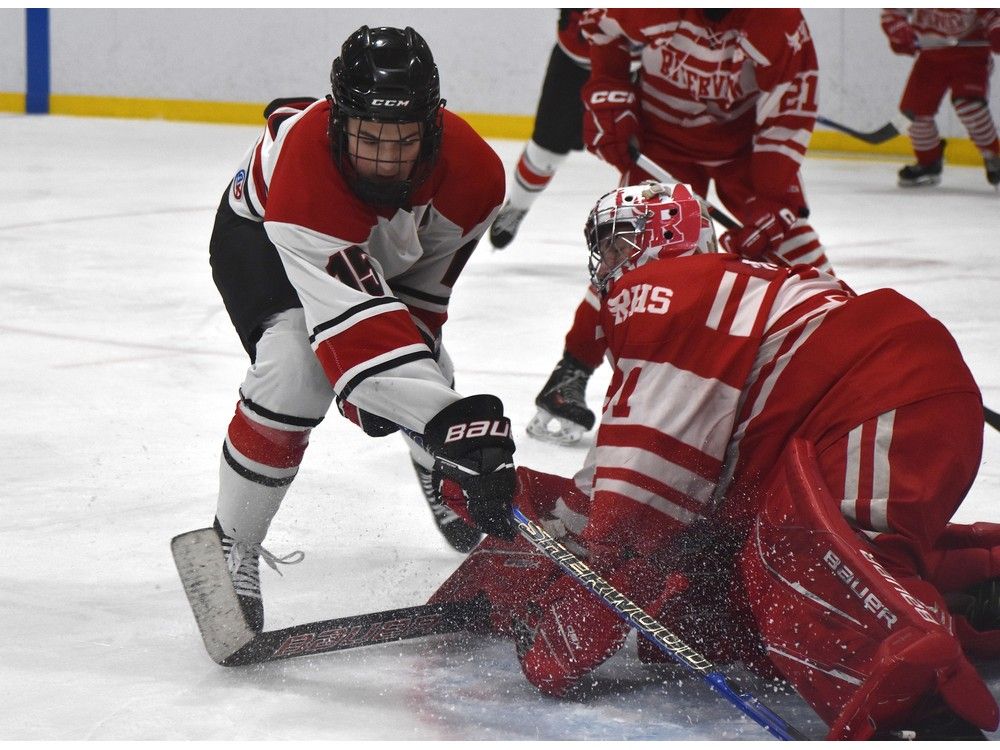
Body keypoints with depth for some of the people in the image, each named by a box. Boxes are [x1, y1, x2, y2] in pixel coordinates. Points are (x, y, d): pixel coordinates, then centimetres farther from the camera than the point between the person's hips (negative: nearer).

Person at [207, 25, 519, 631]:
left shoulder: (473, 170, -32)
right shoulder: (302, 163, -47)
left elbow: (427, 281, -14)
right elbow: (350, 317, -52)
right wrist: (441, 414, -60)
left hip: (386, 243, 5)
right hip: (261, 235, -5)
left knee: (427, 375, 2)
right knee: (295, 372, -29)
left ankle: (440, 480, 41)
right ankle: (233, 547, -11)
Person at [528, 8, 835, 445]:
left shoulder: (780, 21, -27)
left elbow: (786, 114, -23)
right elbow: (601, 24, -2)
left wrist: (773, 201, -27)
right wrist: (606, 97, -10)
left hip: (743, 139, 1)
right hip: (661, 134, -1)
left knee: (787, 237, -9)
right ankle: (570, 377, -6)